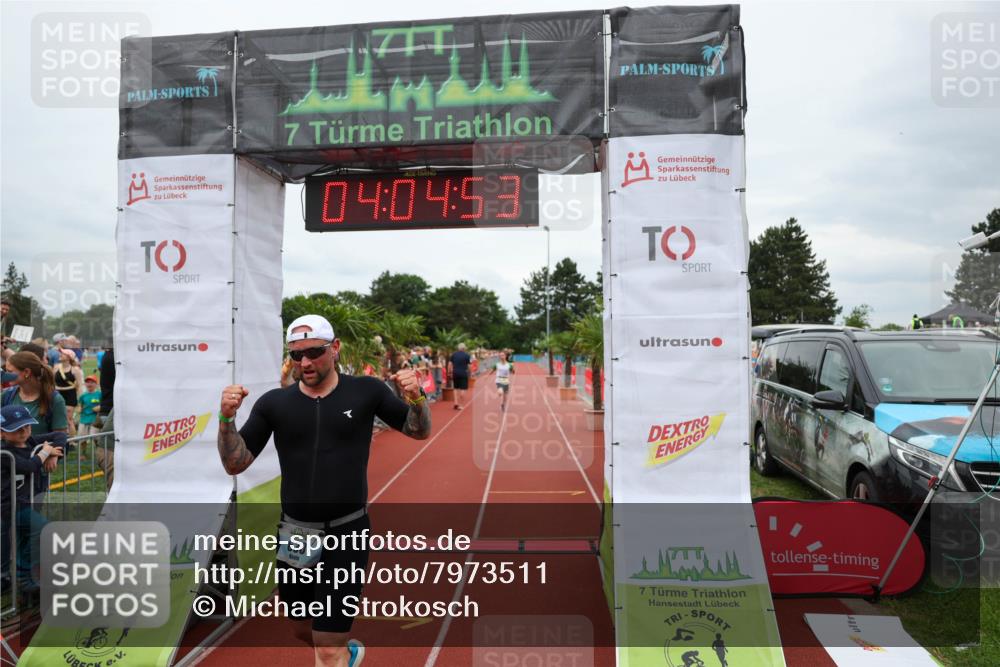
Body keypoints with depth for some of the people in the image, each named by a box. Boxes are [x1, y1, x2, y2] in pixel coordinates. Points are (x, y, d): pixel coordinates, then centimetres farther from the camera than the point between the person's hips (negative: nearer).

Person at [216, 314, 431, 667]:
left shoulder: (365, 391, -5)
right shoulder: (274, 403, -1)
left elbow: (419, 431, 4)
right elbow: (235, 464, 0)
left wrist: (416, 398, -16)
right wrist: (227, 418, -17)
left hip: (347, 534, -3)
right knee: (305, 631, 24)